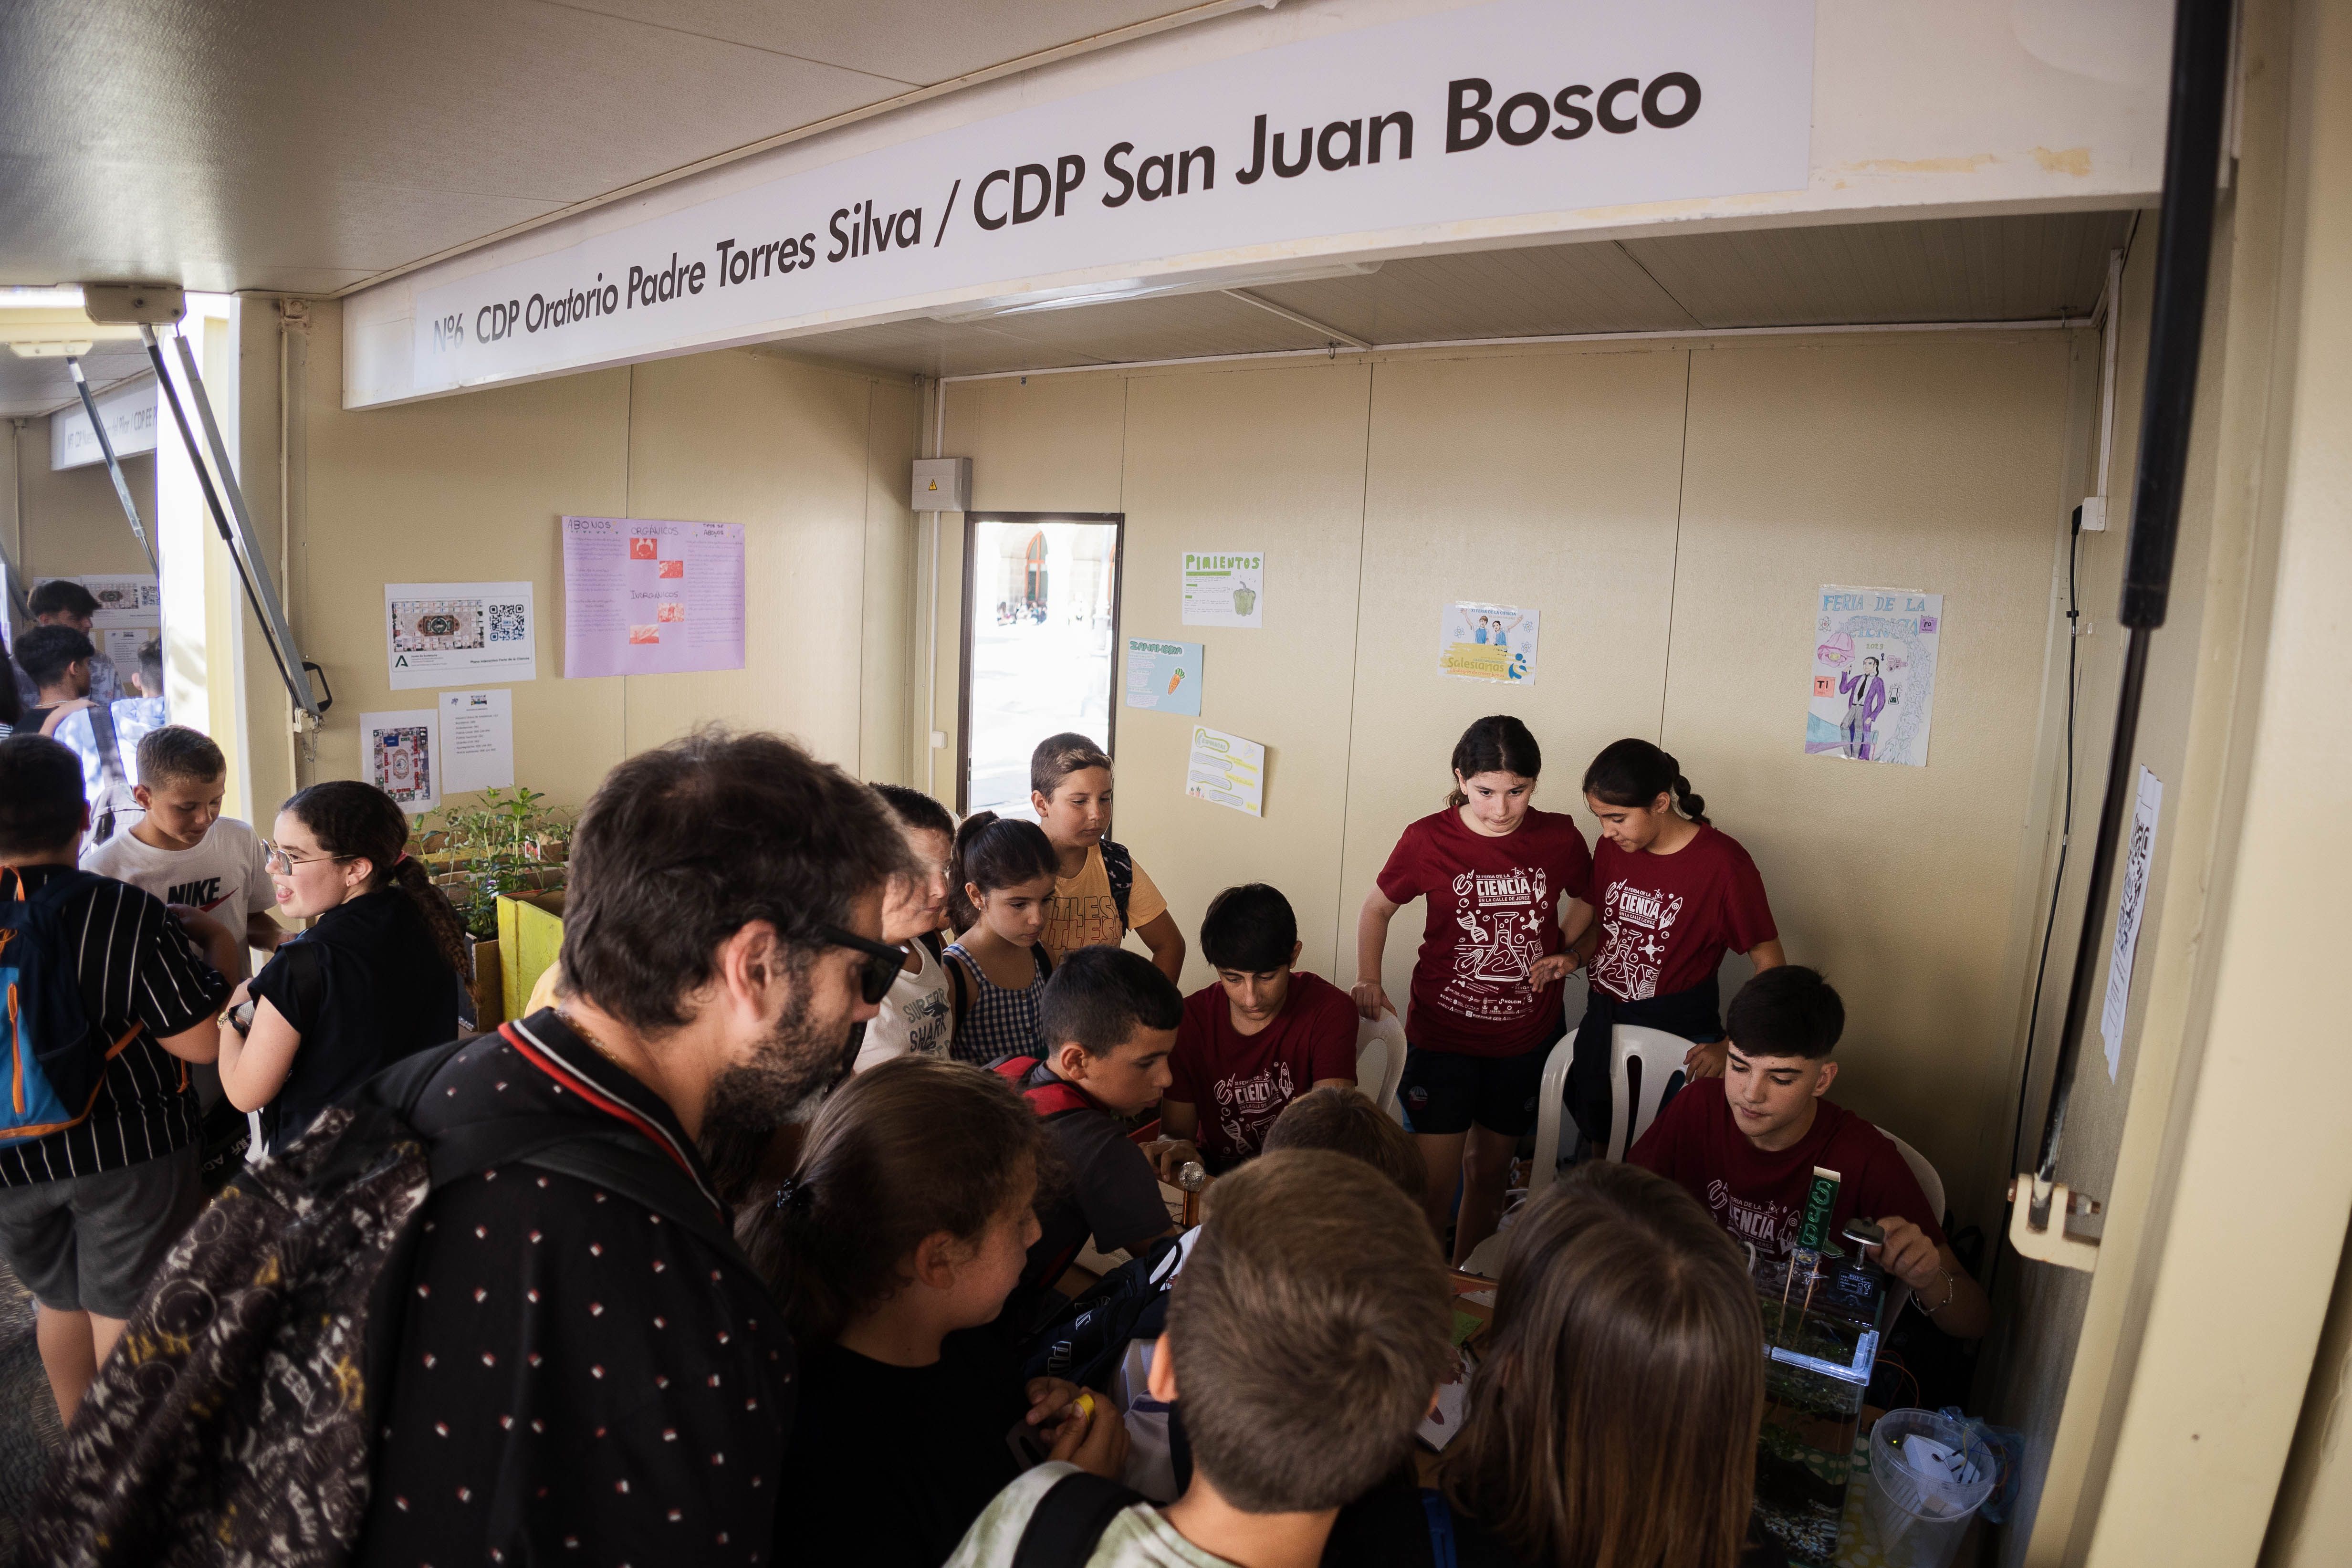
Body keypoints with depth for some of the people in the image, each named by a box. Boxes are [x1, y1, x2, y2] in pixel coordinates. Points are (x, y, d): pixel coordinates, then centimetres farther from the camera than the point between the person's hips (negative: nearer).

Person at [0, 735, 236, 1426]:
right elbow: (200, 1042, -22)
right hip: (128, 1149, -4)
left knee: (59, 1298, 24)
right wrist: (215, 953, -7)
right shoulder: (128, 914, -23)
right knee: (127, 1308, 13)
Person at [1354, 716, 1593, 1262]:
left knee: (1488, 1171, 18)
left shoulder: (1559, 838, -6)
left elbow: (1587, 897, 15)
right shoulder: (1428, 840, -12)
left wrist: (1566, 950, -1)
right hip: (1443, 1035, -2)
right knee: (1434, 1182, -3)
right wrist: (1368, 980, -8)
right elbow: (1378, 908, 3)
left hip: (1526, 1037, 3)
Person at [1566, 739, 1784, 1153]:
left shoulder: (1722, 862, -18)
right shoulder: (1612, 846, -1)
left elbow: (1771, 967, -12)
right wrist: (1573, 956, -6)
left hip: (1678, 1041, -5)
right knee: (1601, 1144, 18)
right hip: (1603, 1024, 5)